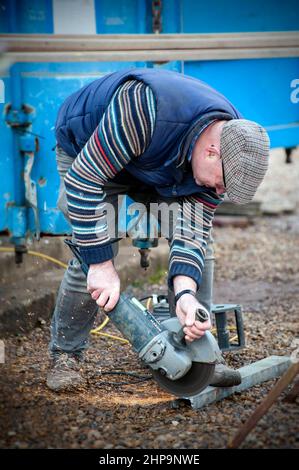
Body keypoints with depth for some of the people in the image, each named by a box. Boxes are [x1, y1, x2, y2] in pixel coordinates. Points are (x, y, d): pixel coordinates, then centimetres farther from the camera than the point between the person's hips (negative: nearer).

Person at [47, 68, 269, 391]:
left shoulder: (230, 143, -23)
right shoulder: (143, 109, -45)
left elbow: (193, 227, -22)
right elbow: (83, 180, -39)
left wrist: (185, 293, -39)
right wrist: (101, 264, -38)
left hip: (160, 164, 5)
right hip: (87, 153, -5)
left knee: (199, 241, -9)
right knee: (90, 257, -18)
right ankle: (65, 354, 1)